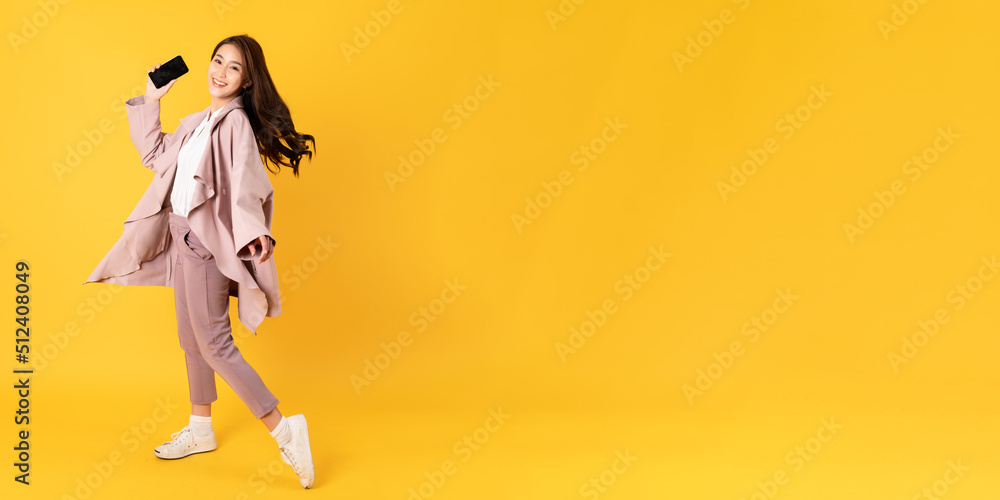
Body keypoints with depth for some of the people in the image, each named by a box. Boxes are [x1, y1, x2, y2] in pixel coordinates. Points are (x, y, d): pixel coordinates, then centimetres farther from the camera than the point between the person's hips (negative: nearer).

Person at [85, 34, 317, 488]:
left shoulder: (236, 121, -12)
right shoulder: (198, 122, 15)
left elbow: (244, 177, -29)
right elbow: (155, 153, 29)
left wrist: (251, 227, -45)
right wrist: (150, 101, 25)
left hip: (206, 240, -9)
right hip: (182, 237, 9)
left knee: (213, 342, -9)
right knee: (191, 339, 17)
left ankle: (284, 431, -5)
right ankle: (200, 430, 31)